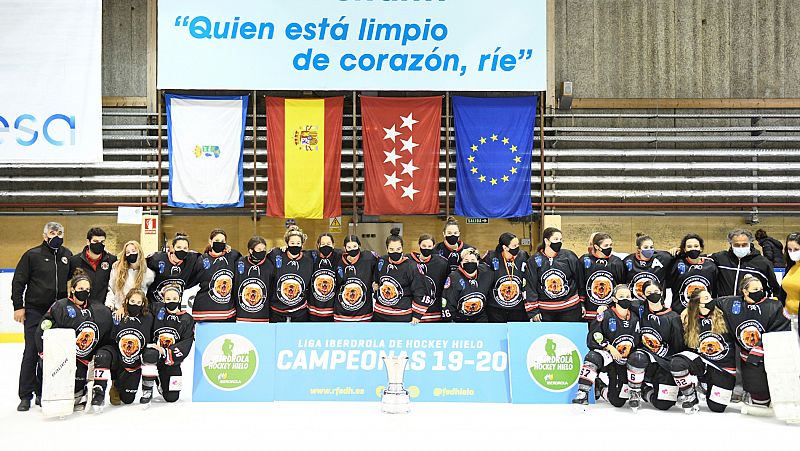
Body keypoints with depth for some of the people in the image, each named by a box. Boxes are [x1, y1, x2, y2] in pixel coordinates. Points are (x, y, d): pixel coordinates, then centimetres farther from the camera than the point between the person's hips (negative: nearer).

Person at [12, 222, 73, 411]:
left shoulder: (67, 255, 9)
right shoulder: (32, 255, -2)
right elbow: (18, 281, -1)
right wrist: (18, 306, -6)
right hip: (34, 312, -3)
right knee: (31, 352, -5)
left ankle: (43, 393, 17)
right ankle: (25, 396, 3)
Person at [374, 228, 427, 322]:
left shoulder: (411, 267, -14)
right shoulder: (381, 262, 1)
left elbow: (421, 295, -11)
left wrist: (416, 318, -9)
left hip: (402, 318, -5)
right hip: (379, 316, 5)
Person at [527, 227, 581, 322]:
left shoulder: (569, 256, -2)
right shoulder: (534, 260, -2)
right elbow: (530, 286, 0)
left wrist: (582, 303, 6)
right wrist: (533, 310, -3)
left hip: (570, 310, 0)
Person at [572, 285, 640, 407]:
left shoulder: (634, 319, 7)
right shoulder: (605, 316, -8)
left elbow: (637, 340, 16)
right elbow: (593, 338, -12)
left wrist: (630, 345, -6)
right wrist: (609, 347, -20)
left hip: (625, 360, 4)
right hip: (607, 355, -3)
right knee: (592, 357, -41)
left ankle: (600, 388, 28)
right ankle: (583, 393, -34)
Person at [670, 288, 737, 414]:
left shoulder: (723, 316, -7)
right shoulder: (689, 322, -3)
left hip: (724, 366, 0)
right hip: (701, 361, 0)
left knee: (716, 407, -3)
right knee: (676, 363, -31)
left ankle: (703, 384, 30)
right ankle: (690, 398, -6)